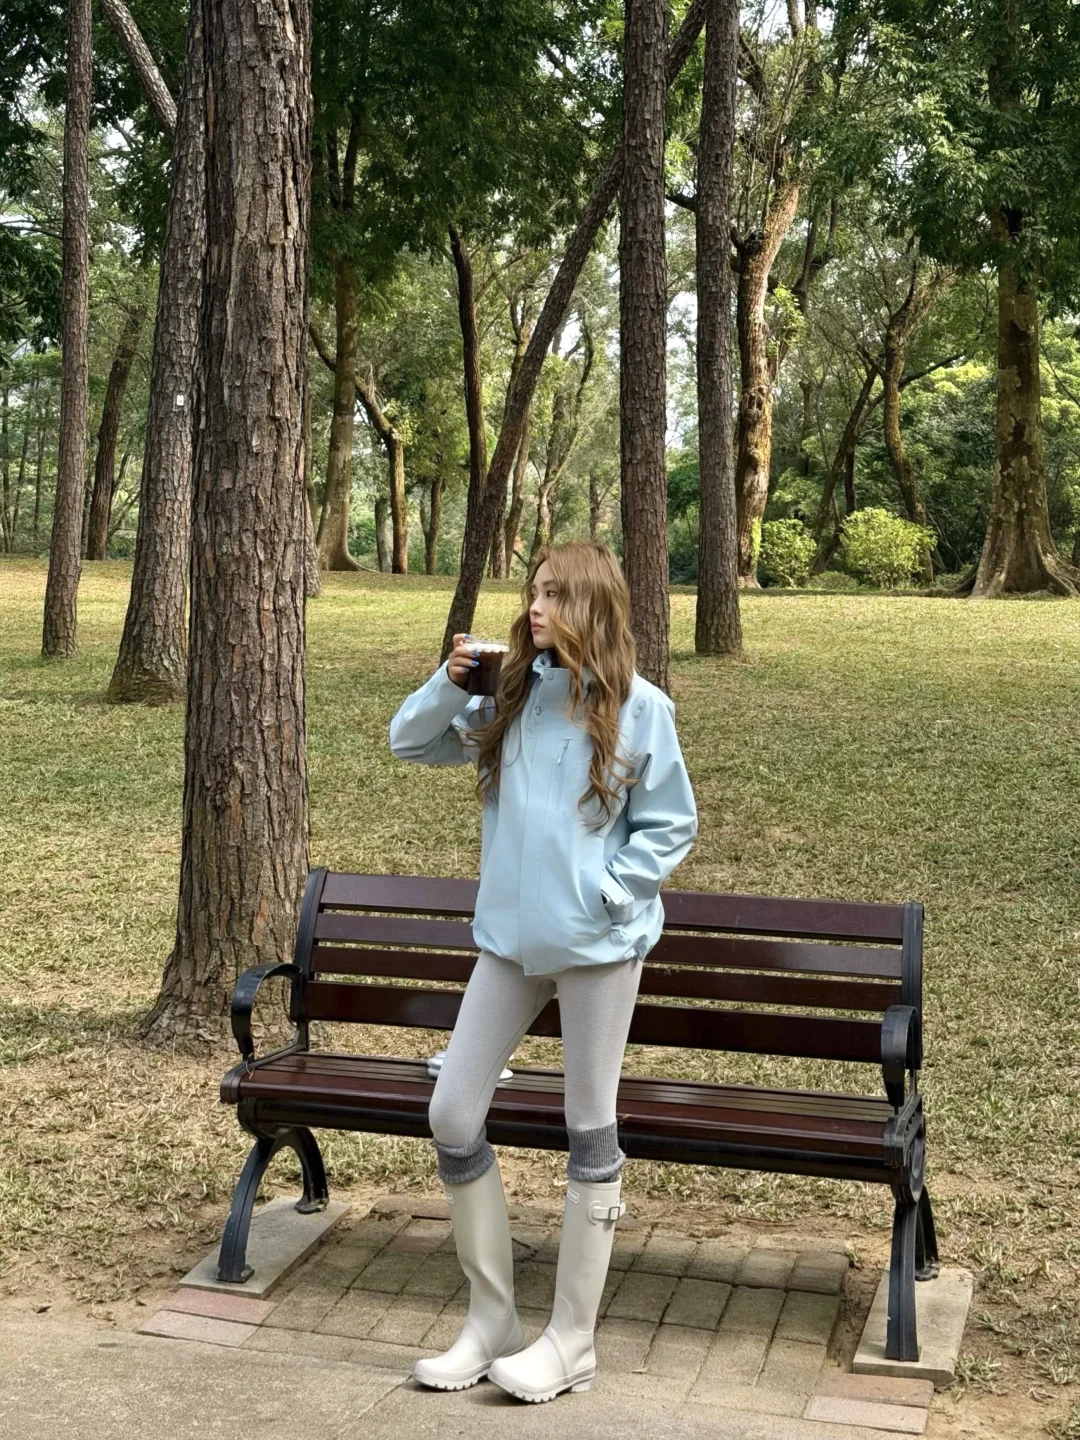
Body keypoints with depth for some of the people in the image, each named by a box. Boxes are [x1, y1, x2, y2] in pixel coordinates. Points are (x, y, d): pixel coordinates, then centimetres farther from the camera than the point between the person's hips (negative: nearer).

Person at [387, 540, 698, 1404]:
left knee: (590, 1130, 7)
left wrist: (604, 893, -12)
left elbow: (671, 826, -4)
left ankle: (572, 1341, 20)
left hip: (599, 945, -5)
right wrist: (450, 682, -5)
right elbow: (410, 744, 11)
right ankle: (491, 1319, 20)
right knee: (452, 1116, 4)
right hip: (509, 938, 5)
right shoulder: (508, 697, 3)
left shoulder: (638, 708, -9)